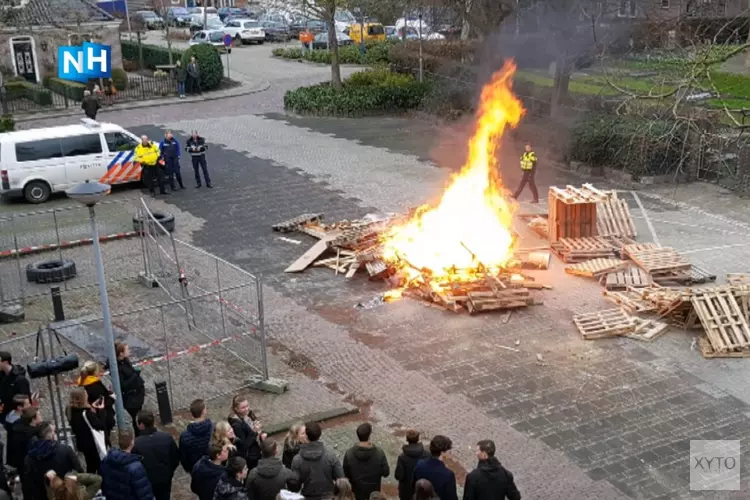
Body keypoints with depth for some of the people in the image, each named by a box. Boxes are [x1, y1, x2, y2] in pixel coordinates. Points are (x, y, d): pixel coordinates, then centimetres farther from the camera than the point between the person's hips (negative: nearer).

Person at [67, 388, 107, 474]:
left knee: (91, 467, 20)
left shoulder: (72, 411, -1)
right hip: (93, 444, -8)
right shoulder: (86, 413, -26)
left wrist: (94, 408, 4)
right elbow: (101, 426, -23)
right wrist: (101, 410, -18)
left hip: (83, 444, 8)